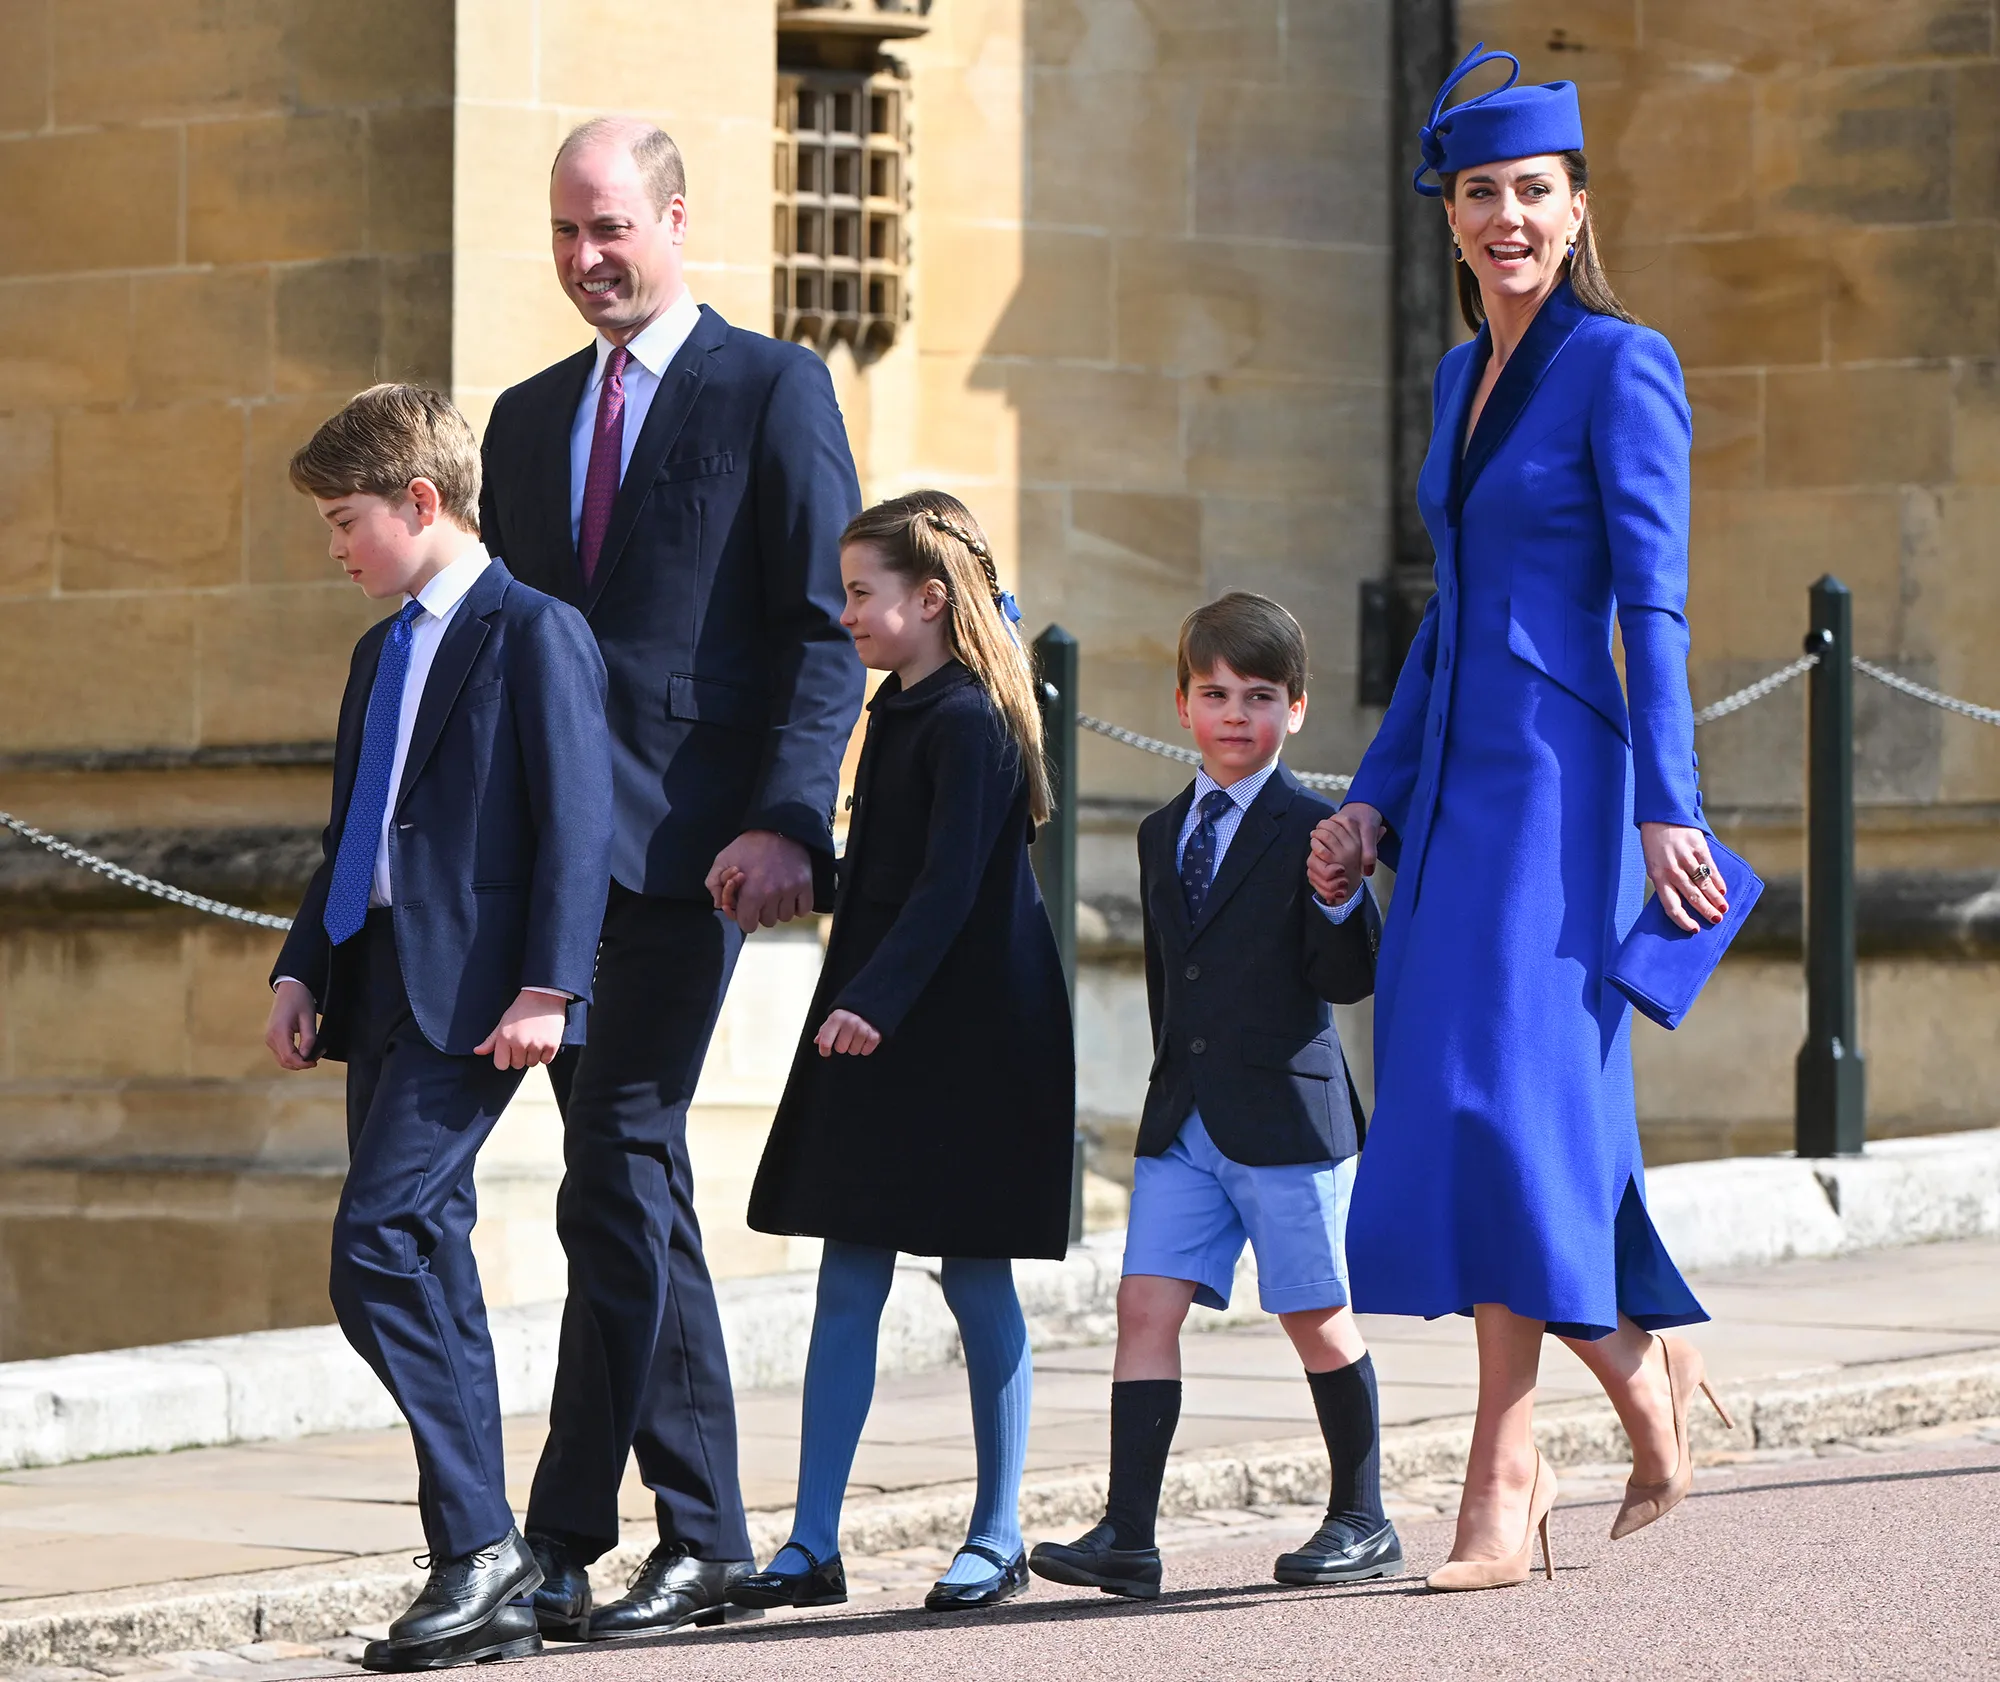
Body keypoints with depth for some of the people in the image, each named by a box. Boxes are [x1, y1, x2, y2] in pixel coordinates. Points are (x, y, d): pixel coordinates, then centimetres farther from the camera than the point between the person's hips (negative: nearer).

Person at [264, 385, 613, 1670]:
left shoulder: (535, 634, -6)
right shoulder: (384, 653, 22)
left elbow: (576, 823, -12)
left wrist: (546, 989, -19)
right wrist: (304, 970, 13)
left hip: (471, 996, -9)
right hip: (380, 990, 9)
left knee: (381, 1249, -19)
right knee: (428, 1274, 7)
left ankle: (480, 1541, -13)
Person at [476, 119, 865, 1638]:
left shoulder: (773, 389, 1)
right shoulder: (527, 419, 20)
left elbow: (825, 631, -5)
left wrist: (787, 821, -16)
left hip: (687, 840, -6)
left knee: (617, 1164, -12)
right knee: (633, 1180, 7)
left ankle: (567, 1538, -11)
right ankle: (701, 1535, 11)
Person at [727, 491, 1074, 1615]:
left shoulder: (969, 722, -14)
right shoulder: (902, 712, 14)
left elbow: (951, 886, -23)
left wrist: (874, 1002, -31)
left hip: (968, 1036, -9)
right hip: (881, 1029, 9)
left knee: (975, 1278, -1)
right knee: (847, 1284, 4)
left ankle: (999, 1537, 9)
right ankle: (812, 1548, 3)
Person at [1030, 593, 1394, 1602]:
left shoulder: (1312, 828, -6)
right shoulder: (1162, 834, 14)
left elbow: (1347, 980, -11)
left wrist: (1338, 901, -29)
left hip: (1288, 1114, -5)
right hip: (1181, 1124, 6)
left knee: (1316, 1319, 2)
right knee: (1146, 1304, -5)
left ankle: (1363, 1521, 16)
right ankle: (1128, 1536, -8)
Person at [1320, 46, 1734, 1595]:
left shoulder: (1622, 366, -5)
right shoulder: (1464, 375, 17)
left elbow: (1652, 603, -11)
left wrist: (1668, 805, -17)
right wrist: (1375, 791, 16)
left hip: (1559, 782, -8)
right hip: (1456, 787, 8)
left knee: (1504, 1100, -13)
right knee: (1455, 1106, 6)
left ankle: (1505, 1477, -7)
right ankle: (1648, 1369, 20)